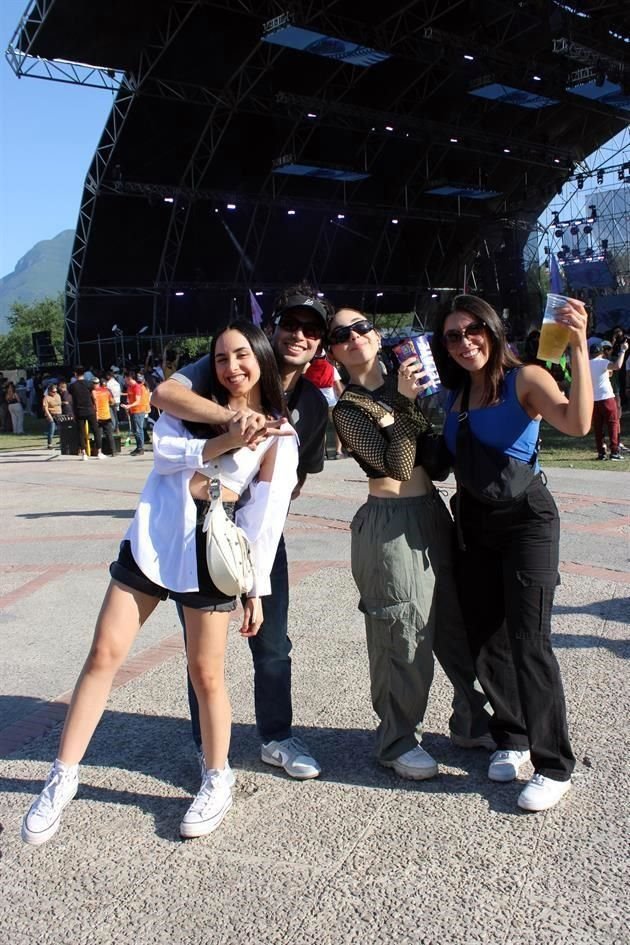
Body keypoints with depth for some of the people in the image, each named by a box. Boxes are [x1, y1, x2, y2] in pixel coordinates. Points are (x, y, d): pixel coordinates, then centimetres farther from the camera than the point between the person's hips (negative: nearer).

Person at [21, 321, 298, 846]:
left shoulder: (279, 435, 1)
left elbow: (267, 518, -4)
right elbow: (165, 451, -9)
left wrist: (257, 589, -7)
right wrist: (226, 440, -20)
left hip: (212, 554, -2)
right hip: (152, 541, 3)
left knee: (206, 672, 3)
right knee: (104, 655, 1)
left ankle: (218, 780, 25)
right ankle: (63, 778, 14)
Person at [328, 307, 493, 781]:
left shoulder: (402, 383, 11)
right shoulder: (347, 409, -6)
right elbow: (396, 463, -18)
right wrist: (405, 403, -21)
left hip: (433, 511, 6)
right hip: (390, 523, -6)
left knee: (457, 619, 13)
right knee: (404, 634, 0)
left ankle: (471, 722, 30)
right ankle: (398, 740, 18)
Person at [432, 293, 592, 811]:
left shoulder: (525, 379, -8)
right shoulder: (455, 396, 10)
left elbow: (578, 423, -25)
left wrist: (579, 347, -32)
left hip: (525, 519, -6)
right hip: (473, 524, 6)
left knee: (529, 640, -8)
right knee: (485, 638, 10)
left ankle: (554, 765, 6)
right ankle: (512, 738, 29)